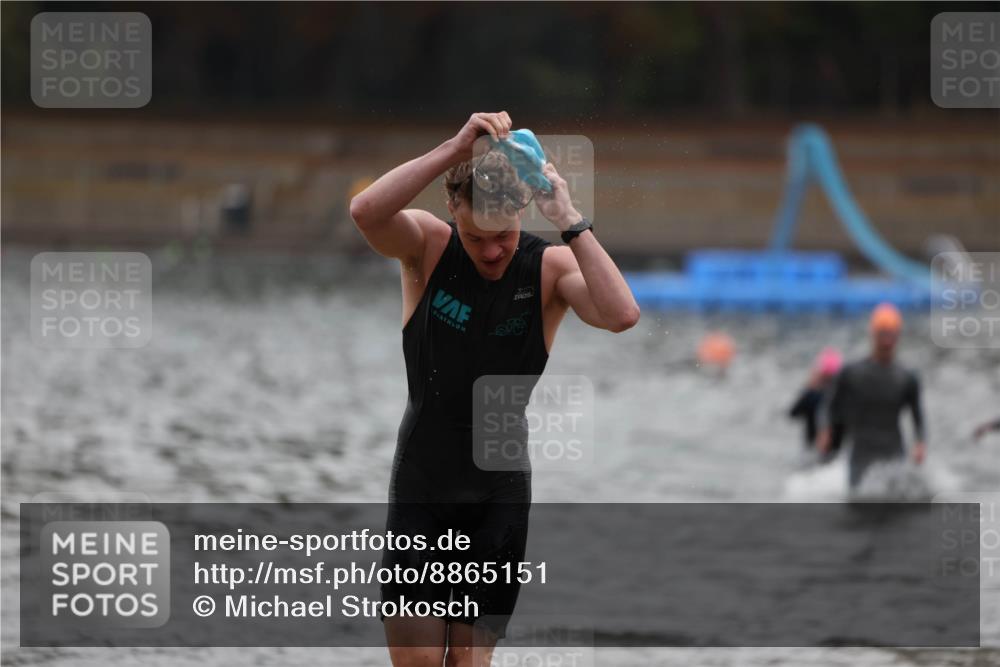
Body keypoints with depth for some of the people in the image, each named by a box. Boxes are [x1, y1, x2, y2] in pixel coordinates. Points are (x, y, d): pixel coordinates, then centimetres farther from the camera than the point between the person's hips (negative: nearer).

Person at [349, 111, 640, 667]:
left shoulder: (552, 267, -8)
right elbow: (366, 211, -29)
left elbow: (622, 315, -28)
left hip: (499, 493, 0)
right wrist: (457, 149, -34)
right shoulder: (428, 245, -7)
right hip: (419, 488, 0)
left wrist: (570, 220, -29)